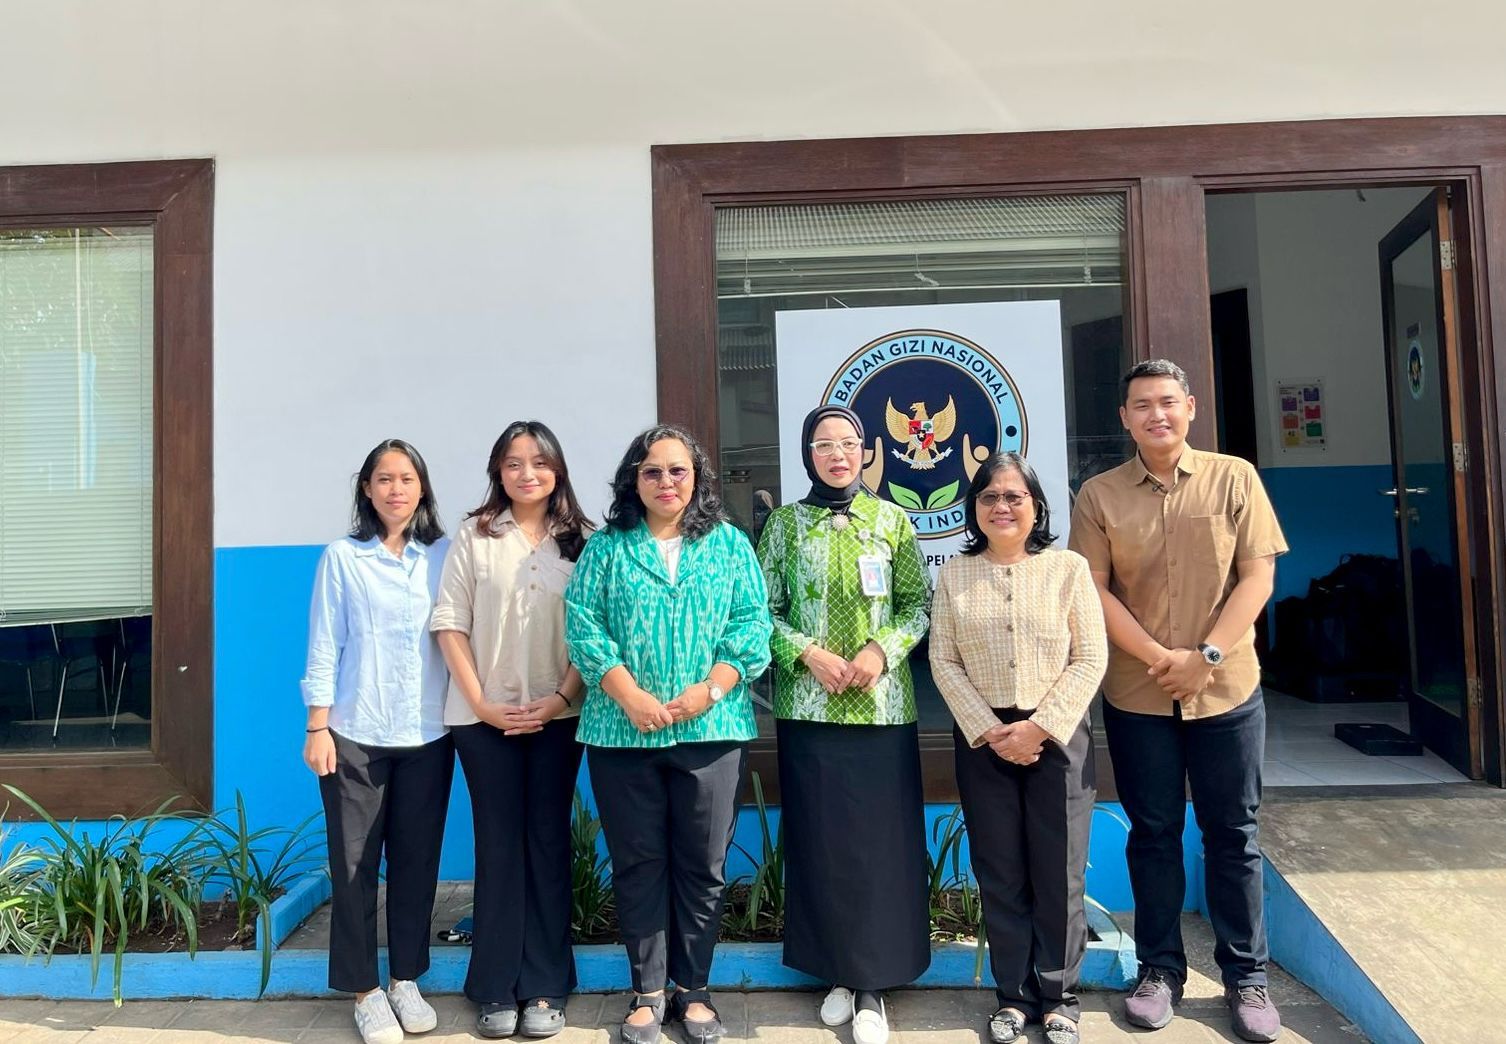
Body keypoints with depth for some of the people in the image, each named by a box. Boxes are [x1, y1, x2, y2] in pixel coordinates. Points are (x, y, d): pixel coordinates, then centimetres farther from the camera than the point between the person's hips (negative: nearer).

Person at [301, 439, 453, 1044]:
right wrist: (317, 727, -4)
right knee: (355, 865, 6)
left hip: (428, 735, 2)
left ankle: (406, 980, 27)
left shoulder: (444, 556, 4)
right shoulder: (342, 557, 0)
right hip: (355, 735, -1)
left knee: (417, 860, 10)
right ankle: (365, 990, 21)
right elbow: (324, 648, -1)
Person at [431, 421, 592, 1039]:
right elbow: (450, 622, -1)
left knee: (548, 842, 5)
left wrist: (562, 697, -10)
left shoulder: (582, 541, 4)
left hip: (558, 716, 0)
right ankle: (497, 988, 16)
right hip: (484, 717, 0)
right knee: (498, 844, 5)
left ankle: (545, 988, 14)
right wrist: (481, 702, -7)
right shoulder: (474, 537, 4)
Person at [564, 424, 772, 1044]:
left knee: (703, 866, 8)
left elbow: (751, 626, 0)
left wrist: (707, 692, -13)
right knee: (638, 864, 9)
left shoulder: (730, 544, 7)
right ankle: (648, 992, 23)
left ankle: (693, 990, 25)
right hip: (623, 732, 0)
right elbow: (583, 626, -3)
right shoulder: (606, 548, 6)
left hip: (712, 730, 0)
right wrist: (632, 698, -14)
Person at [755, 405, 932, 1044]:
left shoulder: (891, 520, 4)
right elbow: (763, 610, 2)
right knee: (820, 842, 6)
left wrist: (882, 649, -11)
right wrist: (808, 654, -12)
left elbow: (920, 602, 5)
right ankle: (838, 974, 23)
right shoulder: (785, 524, 4)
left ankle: (873, 984, 16)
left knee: (881, 842, 3)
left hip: (882, 707, 0)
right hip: (808, 708, 0)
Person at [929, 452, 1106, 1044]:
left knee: (1058, 872, 5)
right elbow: (943, 662, 0)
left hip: (1057, 736, -1)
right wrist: (990, 731, -9)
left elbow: (1091, 658, -5)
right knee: (1000, 873, 8)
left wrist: (1040, 727, -13)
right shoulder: (954, 575, 3)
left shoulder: (1069, 569, -1)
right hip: (984, 738, 1)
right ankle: (1014, 995, 24)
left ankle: (1059, 995, 24)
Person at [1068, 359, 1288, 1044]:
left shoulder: (1234, 479, 0)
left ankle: (1246, 975, 24)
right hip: (1136, 696, 0)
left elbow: (1257, 576, -4)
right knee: (1153, 833, 11)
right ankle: (1159, 968, 24)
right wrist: (1158, 656, -13)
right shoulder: (1099, 495, 0)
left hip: (1227, 691, 0)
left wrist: (1207, 655, -13)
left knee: (1233, 834, 10)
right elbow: (1093, 589, -4)